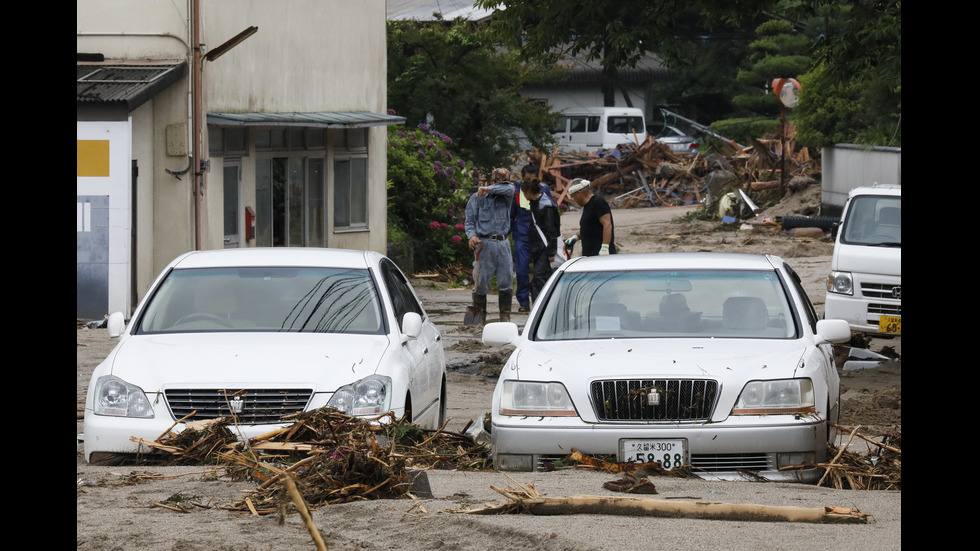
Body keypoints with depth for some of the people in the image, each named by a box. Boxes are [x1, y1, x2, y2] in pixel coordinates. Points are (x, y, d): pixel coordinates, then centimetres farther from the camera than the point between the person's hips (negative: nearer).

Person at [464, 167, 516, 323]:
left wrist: (488, 189, -19)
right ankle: (480, 315, 3)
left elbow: (509, 188, -10)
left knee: (506, 280, -1)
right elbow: (469, 221, 1)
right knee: (482, 281, -5)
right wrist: (472, 235, -18)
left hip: (503, 243, 3)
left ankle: (505, 316, 5)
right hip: (485, 243, -3)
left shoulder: (506, 196, 14)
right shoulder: (477, 198, 6)